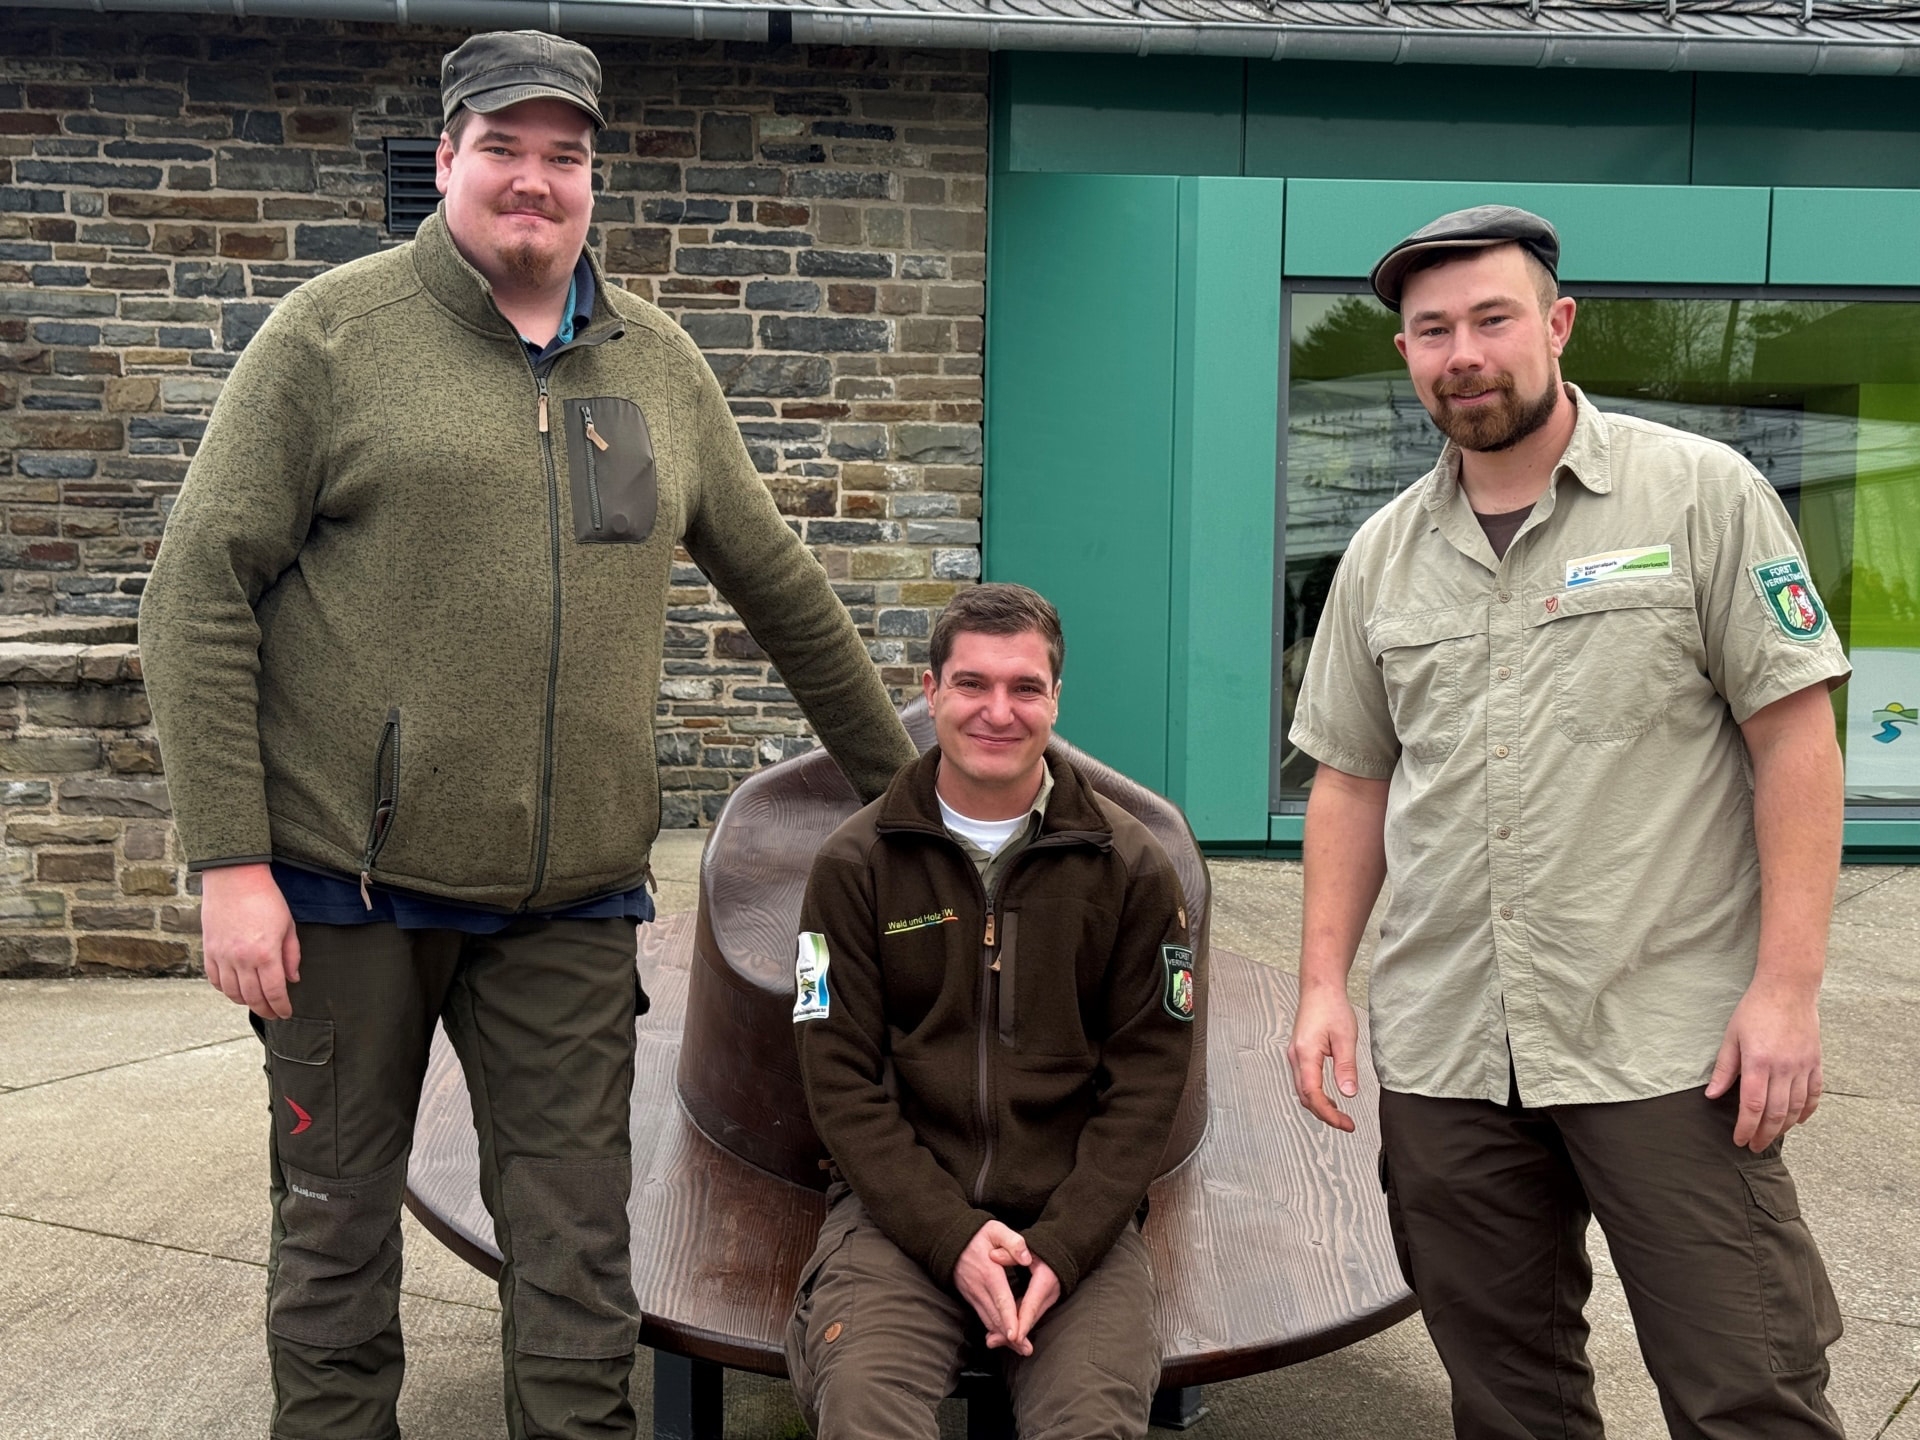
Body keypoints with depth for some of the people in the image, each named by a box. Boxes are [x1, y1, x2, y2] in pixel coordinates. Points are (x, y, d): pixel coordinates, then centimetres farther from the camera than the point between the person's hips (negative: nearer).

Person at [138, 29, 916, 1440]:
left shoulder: (656, 360, 11)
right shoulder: (335, 330, -1)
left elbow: (780, 582, 17)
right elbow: (201, 593, -5)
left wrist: (894, 774, 21)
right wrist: (230, 860, -11)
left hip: (573, 903, 3)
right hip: (350, 888, -2)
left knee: (577, 1258, 7)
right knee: (336, 1238, 12)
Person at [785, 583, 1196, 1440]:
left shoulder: (1131, 870, 5)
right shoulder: (855, 865, 4)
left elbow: (1145, 1081, 3)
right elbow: (840, 1080, 0)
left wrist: (1063, 1247, -10)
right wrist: (952, 1236, -12)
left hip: (1077, 1219, 1)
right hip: (902, 1212, 0)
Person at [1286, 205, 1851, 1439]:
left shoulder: (1703, 495, -2)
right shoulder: (1383, 553, 11)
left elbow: (1795, 735, -5)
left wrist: (1787, 986, -11)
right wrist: (1324, 982, 7)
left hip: (1669, 1046, -4)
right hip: (1441, 1054, 4)